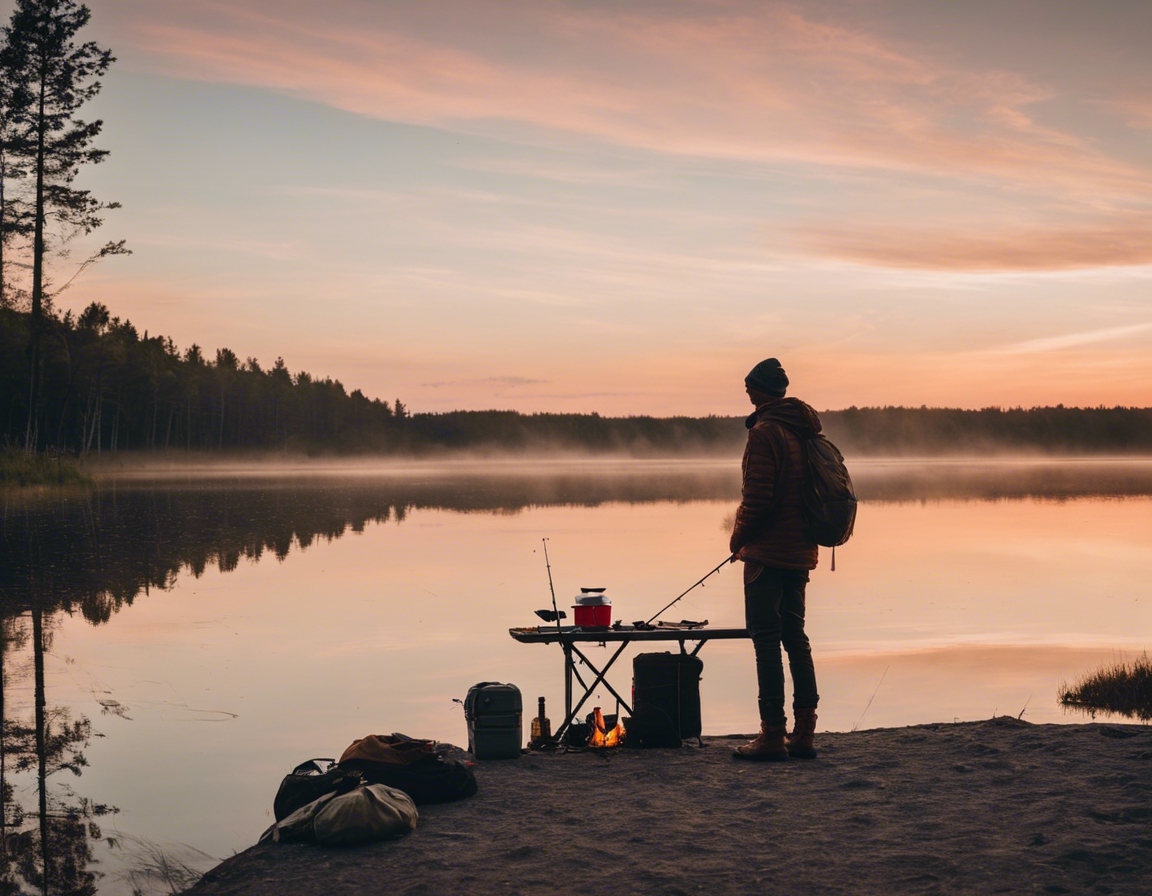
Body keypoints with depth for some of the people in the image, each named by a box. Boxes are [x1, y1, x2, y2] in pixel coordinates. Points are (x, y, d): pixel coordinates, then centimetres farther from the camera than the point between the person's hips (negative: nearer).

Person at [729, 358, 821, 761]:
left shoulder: (765, 432, -14)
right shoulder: (807, 431, 13)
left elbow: (758, 497, -20)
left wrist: (739, 538, -5)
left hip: (768, 553, -8)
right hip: (800, 551, 8)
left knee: (766, 639, -5)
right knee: (795, 636, 14)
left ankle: (773, 735, -4)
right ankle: (803, 732, 15)